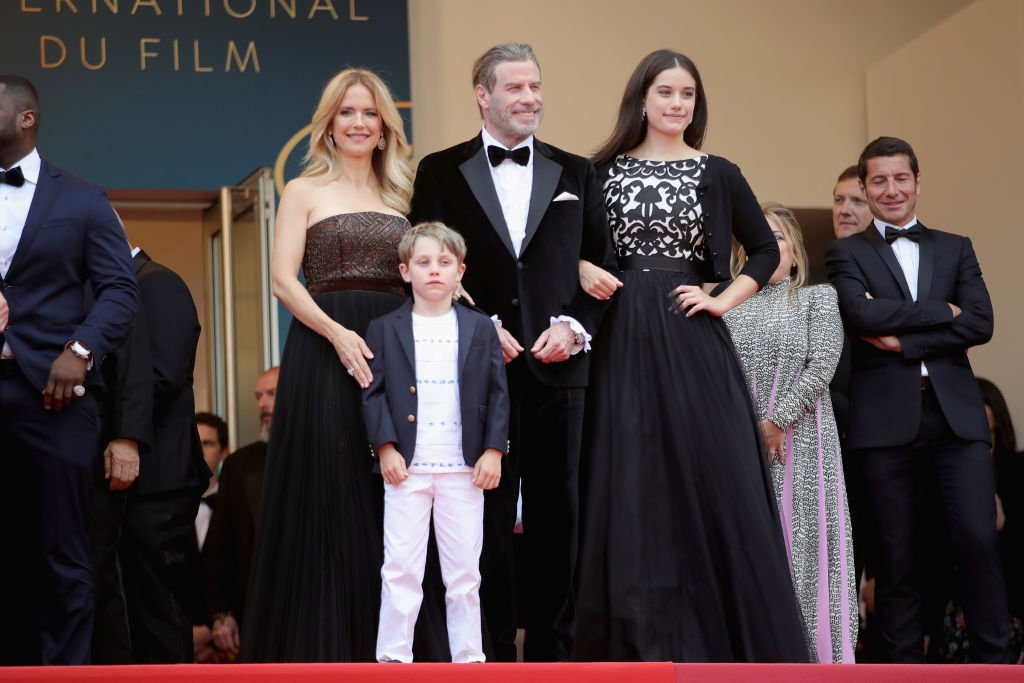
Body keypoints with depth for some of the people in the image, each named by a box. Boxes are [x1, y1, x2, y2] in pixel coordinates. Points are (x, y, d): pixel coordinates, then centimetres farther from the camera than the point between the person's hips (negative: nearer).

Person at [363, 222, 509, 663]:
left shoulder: (480, 329, 7)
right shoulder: (384, 330, 4)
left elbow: (497, 393, 5)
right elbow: (374, 392, 0)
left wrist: (493, 450, -4)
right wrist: (385, 447, -10)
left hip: (464, 468, 1)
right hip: (406, 466, -1)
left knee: (464, 569, 6)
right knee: (401, 567, -1)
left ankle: (468, 657, 13)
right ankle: (393, 656, 4)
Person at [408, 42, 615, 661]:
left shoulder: (576, 173, 13)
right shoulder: (441, 172, 6)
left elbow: (601, 264, 10)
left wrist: (575, 326, -6)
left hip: (557, 362, 2)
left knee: (556, 508, 4)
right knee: (488, 509, 0)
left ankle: (550, 641, 10)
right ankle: (493, 644, 7)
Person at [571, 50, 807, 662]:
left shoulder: (717, 173, 6)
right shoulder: (605, 170, 7)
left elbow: (766, 251, 12)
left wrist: (723, 300, 0)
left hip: (693, 341, 0)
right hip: (624, 344, 0)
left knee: (711, 480, -3)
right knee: (633, 491, 0)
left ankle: (724, 645, 5)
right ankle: (646, 646, 7)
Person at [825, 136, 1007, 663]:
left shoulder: (955, 249, 16)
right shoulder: (847, 254, 9)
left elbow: (980, 323, 1)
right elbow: (861, 314, -11)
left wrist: (904, 341, -8)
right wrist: (940, 312, -6)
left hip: (955, 412, 1)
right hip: (887, 417, -1)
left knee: (978, 539, -7)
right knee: (897, 554, 2)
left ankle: (992, 661, 3)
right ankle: (905, 664, 9)